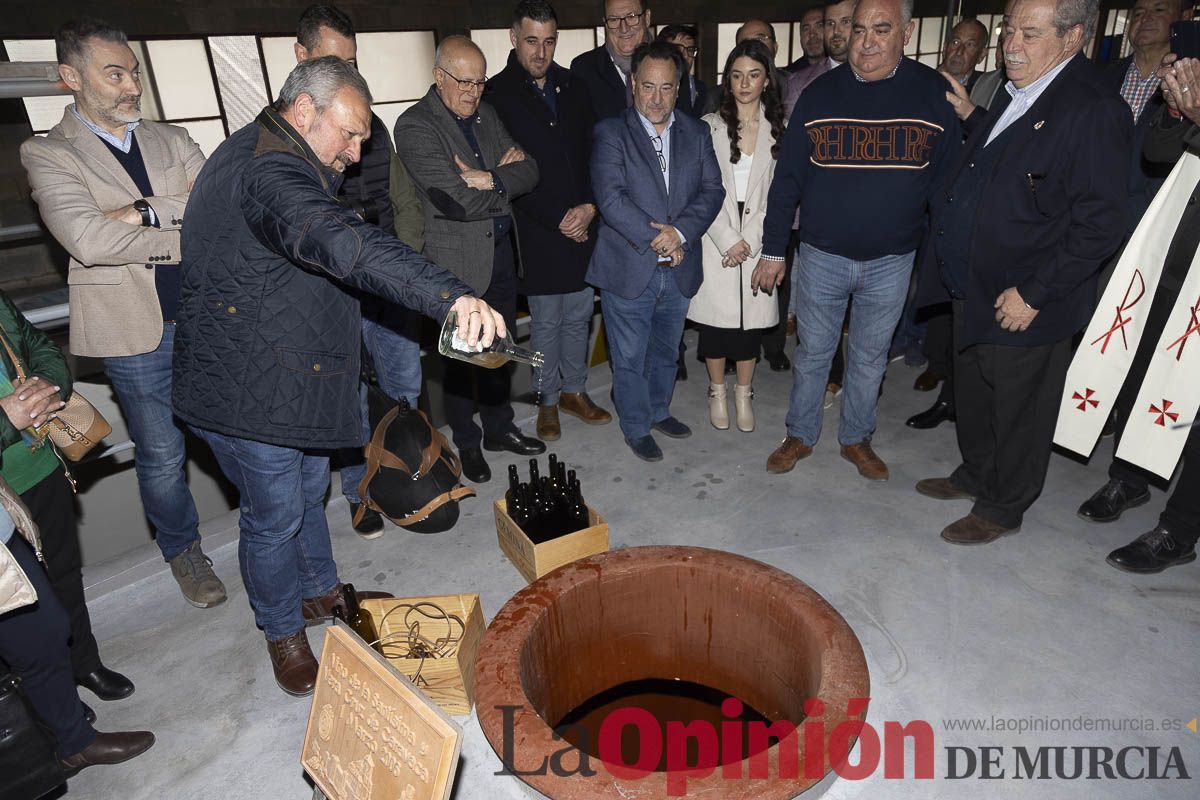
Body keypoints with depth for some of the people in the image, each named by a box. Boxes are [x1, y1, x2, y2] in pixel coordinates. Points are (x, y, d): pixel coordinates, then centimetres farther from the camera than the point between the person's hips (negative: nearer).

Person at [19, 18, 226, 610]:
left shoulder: (171, 140, 10)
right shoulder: (47, 154, -2)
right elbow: (88, 239, -18)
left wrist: (145, 211, -17)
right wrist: (187, 240, -14)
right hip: (136, 334, -3)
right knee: (162, 455, 11)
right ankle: (182, 550, 34)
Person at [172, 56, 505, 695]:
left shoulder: (260, 156, 12)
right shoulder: (268, 173, -26)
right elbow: (342, 243, -46)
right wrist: (450, 296, -57)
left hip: (291, 373, 10)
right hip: (250, 394, -10)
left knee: (308, 494, 24)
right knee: (275, 517, 7)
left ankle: (320, 590, 45)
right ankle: (283, 634, 30)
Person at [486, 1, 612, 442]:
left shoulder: (572, 87, 9)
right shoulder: (497, 95, -6)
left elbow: (591, 154, 8)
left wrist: (589, 206, -8)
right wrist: (559, 220, -12)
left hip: (583, 223, 5)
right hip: (539, 232, -4)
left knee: (580, 314, 13)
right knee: (546, 321, 5)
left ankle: (574, 389, 30)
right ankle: (548, 401, 23)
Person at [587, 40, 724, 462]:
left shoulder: (696, 133, 7)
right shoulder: (610, 133, -6)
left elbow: (712, 189, -1)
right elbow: (610, 197, -17)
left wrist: (681, 232, -17)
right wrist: (655, 239, -18)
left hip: (679, 269, 4)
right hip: (629, 269, -4)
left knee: (666, 352, 21)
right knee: (630, 358, 9)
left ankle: (658, 410, 43)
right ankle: (636, 426, 29)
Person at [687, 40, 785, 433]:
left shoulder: (778, 130, 4)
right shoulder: (710, 125, 0)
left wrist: (749, 240, -9)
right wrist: (728, 240, -10)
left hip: (757, 242, 1)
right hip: (716, 240, -1)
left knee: (751, 319, 7)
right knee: (716, 318, 4)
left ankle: (744, 394, 23)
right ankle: (717, 392, 22)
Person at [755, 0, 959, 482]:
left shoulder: (934, 94, -4)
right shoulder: (820, 93, -3)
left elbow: (945, 179, 0)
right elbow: (787, 179, -1)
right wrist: (773, 250, -2)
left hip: (892, 261, 1)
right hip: (822, 255, 0)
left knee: (870, 356, 14)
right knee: (812, 351, 11)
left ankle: (857, 439, 33)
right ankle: (800, 434, 30)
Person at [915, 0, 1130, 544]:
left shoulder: (1095, 111, -17)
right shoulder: (1014, 97, 10)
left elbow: (1098, 225, -20)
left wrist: (1033, 293, -21)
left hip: (1025, 305, -8)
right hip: (973, 294, 8)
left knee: (1017, 411, 9)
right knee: (972, 396, 22)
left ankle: (1001, 509, 27)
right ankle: (975, 475, 43)